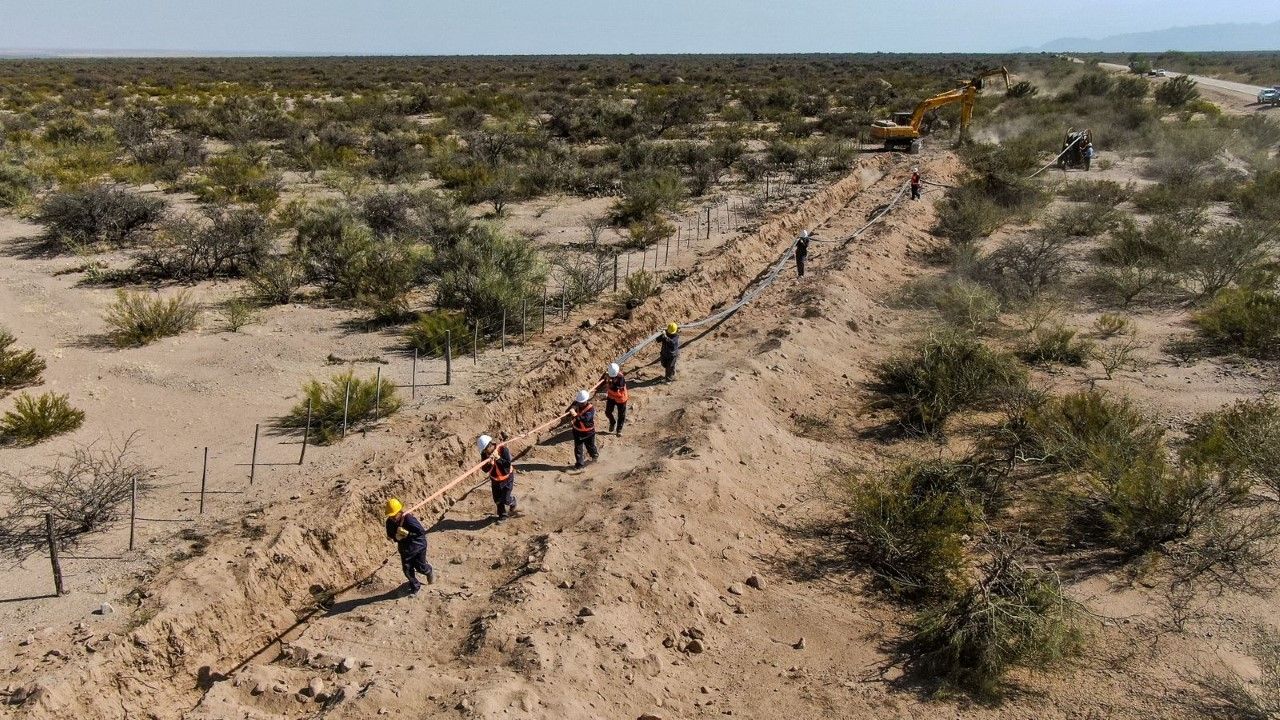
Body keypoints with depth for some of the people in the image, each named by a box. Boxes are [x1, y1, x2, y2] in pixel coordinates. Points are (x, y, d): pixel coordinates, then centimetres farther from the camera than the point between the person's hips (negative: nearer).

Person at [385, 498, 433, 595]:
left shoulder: (409, 519, -31)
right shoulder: (390, 522, -14)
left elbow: (422, 531, -28)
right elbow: (390, 535, 0)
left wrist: (408, 534, -38)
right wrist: (395, 537, -23)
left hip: (418, 546, -5)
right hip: (405, 548, 5)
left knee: (420, 567, 10)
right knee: (407, 569, 8)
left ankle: (430, 571, 46)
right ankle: (415, 586, 31)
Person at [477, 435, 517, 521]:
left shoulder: (503, 449, -26)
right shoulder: (484, 454, -14)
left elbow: (508, 464, -29)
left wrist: (498, 458, -39)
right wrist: (489, 463, -34)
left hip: (507, 478, -4)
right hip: (495, 479, 4)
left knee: (506, 499, -3)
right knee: (497, 499, 8)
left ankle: (512, 504, 31)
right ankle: (502, 516, 28)